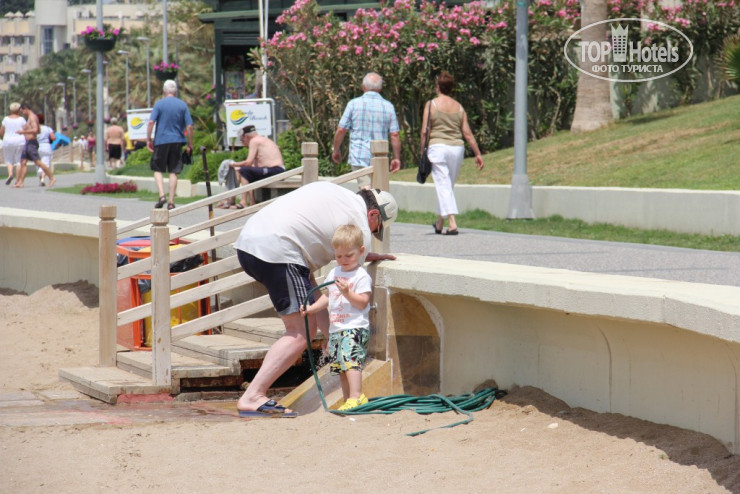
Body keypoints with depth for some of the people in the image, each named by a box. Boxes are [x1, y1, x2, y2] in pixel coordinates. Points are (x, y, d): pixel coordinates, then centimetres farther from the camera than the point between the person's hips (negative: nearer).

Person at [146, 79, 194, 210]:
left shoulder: (159, 104, -2)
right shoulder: (182, 105, 3)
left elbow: (151, 122, -10)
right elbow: (189, 126, 0)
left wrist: (148, 139, -2)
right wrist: (190, 144, 8)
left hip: (161, 141, -2)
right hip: (177, 141, 2)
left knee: (158, 170, 10)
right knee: (173, 172, 6)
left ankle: (162, 195, -9)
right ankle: (171, 202, 4)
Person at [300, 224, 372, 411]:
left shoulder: (361, 276, -7)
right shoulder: (334, 274, 16)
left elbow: (363, 302, -12)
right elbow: (327, 297, 24)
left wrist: (347, 293, -25)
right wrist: (311, 308, 10)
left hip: (355, 327, -8)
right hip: (336, 329, 8)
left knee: (350, 360, -23)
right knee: (340, 367, 8)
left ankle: (356, 396, -30)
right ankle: (348, 400, 14)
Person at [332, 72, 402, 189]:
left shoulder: (354, 104, -3)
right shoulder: (388, 106, 3)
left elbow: (341, 130, -2)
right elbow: (395, 135, 0)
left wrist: (336, 150, 12)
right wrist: (396, 158, 8)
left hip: (359, 156, -3)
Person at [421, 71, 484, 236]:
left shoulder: (431, 104, -2)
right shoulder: (459, 107, 9)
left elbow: (425, 131, -6)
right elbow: (467, 133, 7)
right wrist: (478, 154, 11)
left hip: (437, 147, -4)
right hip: (457, 148, 4)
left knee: (443, 186, -7)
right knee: (448, 186, 17)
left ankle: (452, 223, -20)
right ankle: (439, 222, 28)